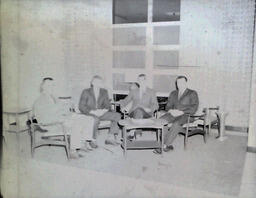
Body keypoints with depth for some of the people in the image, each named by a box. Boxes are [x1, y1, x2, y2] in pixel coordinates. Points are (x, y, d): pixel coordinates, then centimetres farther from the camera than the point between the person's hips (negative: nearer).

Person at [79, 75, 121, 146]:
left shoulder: (104, 92, 11)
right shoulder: (86, 92, -2)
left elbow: (108, 105, 9)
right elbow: (81, 106, -8)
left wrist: (103, 110, -16)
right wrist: (94, 112, -21)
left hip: (101, 113, 5)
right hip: (89, 114, -5)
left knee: (117, 115, -15)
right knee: (95, 120, -39)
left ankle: (110, 137, -17)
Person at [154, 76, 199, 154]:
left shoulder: (192, 93, 8)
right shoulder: (173, 94, 23)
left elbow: (194, 108, -4)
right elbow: (168, 106, 18)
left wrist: (181, 112, -17)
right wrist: (171, 111, -7)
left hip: (186, 115, -4)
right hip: (173, 114, 4)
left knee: (176, 124, -36)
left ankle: (166, 145, -29)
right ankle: (168, 145, -25)